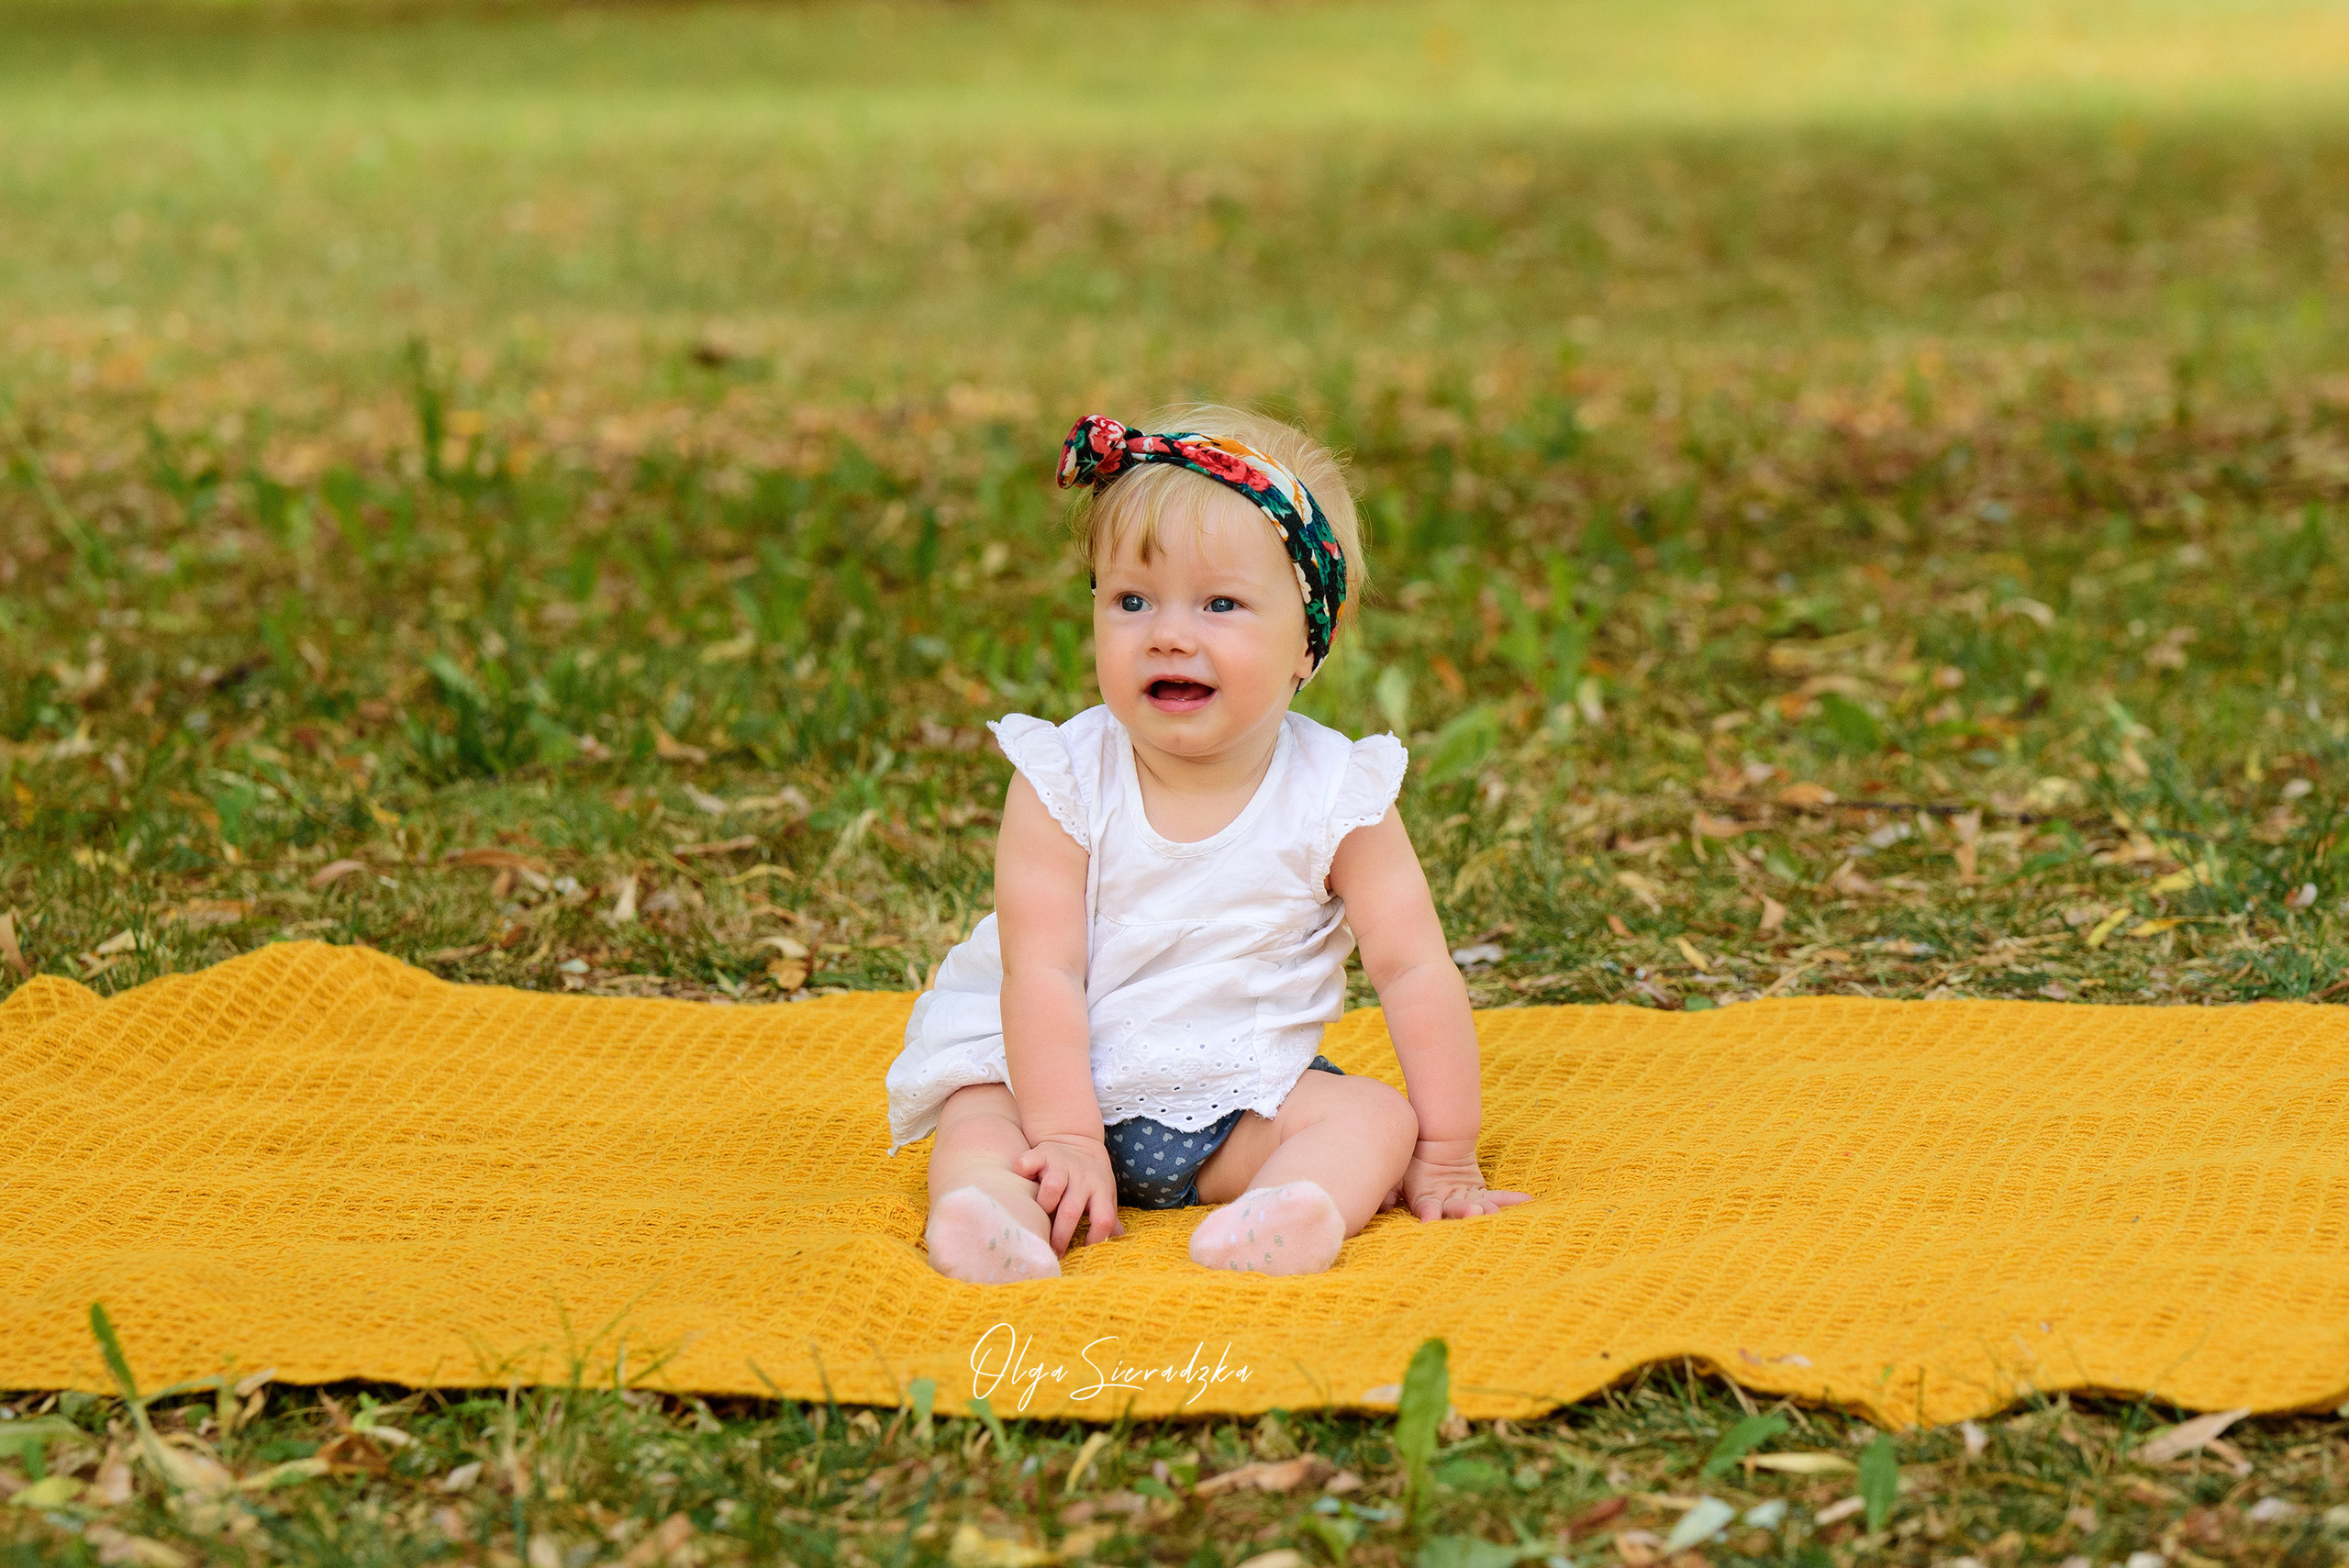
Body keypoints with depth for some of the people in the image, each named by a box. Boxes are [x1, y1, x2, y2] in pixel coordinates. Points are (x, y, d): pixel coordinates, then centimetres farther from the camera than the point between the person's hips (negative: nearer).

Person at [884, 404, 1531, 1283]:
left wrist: (1445, 1159, -11)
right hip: (1071, 1077, 0)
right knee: (977, 1119, -25)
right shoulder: (1063, 782, -12)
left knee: (1376, 1116, -23)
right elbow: (1043, 972, -17)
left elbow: (1415, 971, -8)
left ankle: (1298, 1208, -49)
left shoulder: (1335, 794, -10)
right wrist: (1066, 1140, -26)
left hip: (1249, 1096, 0)